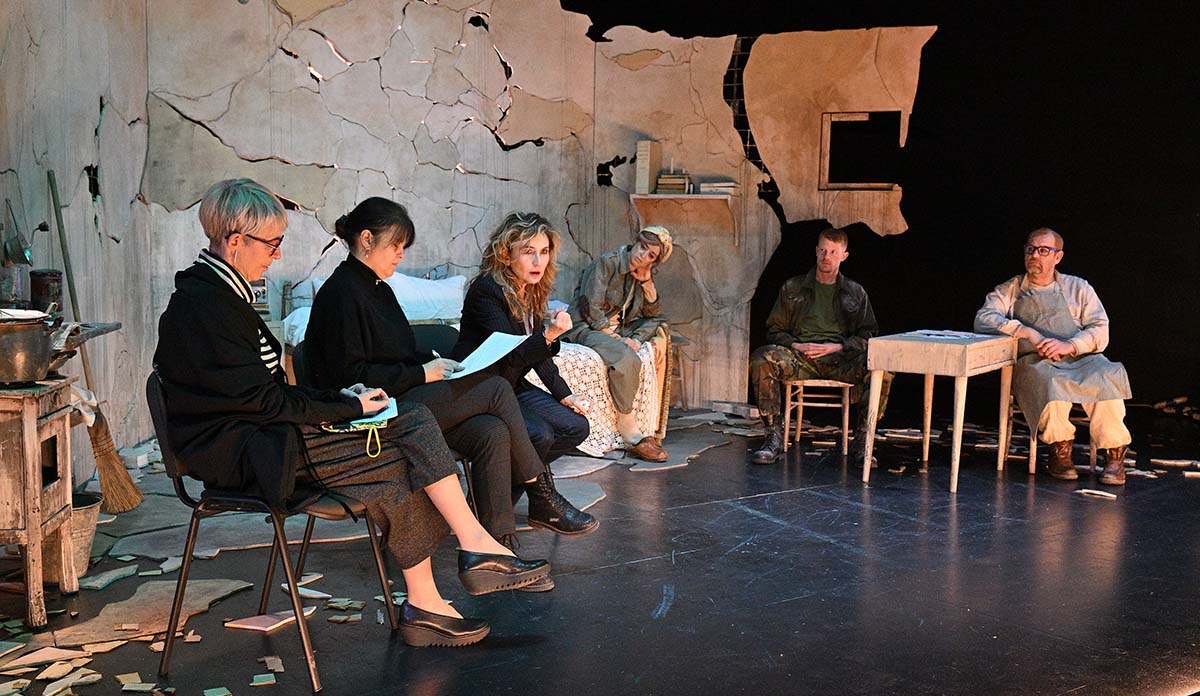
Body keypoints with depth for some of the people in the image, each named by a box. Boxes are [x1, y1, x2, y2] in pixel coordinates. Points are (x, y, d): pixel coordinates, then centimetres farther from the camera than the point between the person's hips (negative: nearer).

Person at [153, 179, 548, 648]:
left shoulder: (216, 293, 14)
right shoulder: (204, 307, -18)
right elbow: (262, 399, -19)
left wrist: (338, 398, 4)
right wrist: (348, 406, -10)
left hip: (264, 430, 10)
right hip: (243, 452, -10)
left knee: (415, 422, -3)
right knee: (400, 465, -17)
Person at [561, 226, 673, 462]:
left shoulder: (641, 275, 12)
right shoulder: (606, 263, -11)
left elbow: (654, 314, 10)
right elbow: (591, 309, -19)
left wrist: (647, 281, -7)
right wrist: (619, 339, -21)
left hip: (615, 329, 9)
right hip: (585, 328, -9)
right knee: (627, 359, -33)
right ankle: (632, 437, -28)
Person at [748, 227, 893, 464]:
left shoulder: (855, 293, 19)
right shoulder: (793, 288, 18)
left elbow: (868, 336, 11)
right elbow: (775, 330, 14)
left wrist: (836, 347, -7)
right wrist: (796, 346, -7)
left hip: (840, 358, 0)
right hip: (800, 356, 0)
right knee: (762, 358, -32)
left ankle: (862, 440, -21)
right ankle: (774, 437, -27)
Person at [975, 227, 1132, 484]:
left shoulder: (1078, 287, 20)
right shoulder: (1009, 291, 18)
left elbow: (1100, 331, 9)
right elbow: (983, 319, -1)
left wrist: (1068, 345, -11)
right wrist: (1028, 333, -14)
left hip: (1080, 357, 1)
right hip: (1033, 363, -1)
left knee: (1106, 379, -33)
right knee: (1051, 385, -38)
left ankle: (1114, 455, -20)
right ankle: (1060, 451, -18)